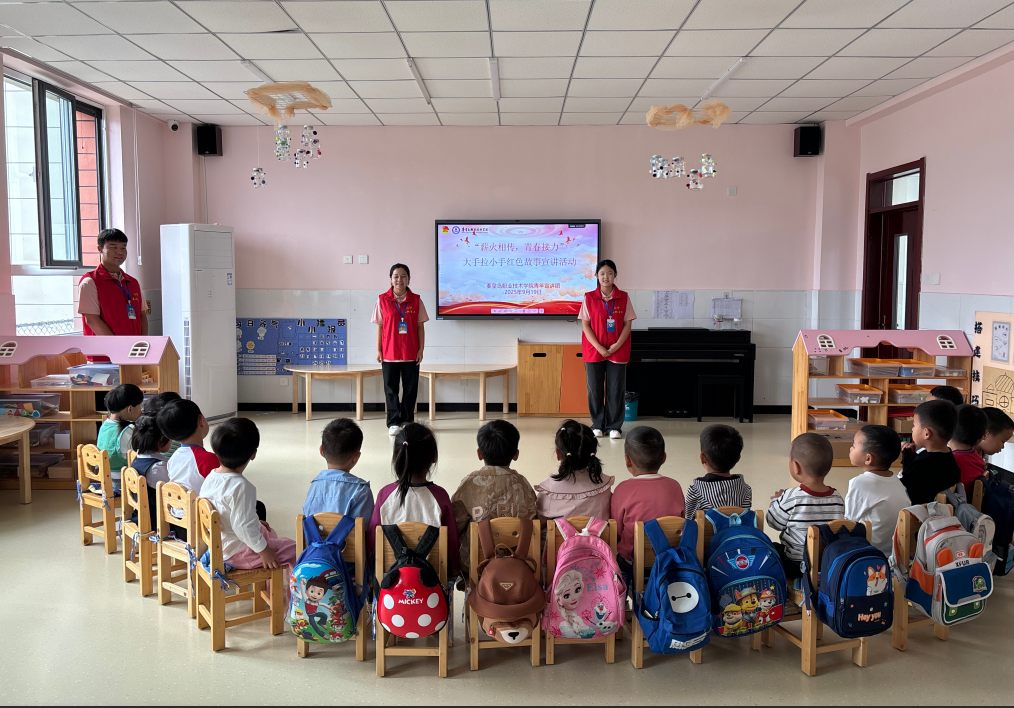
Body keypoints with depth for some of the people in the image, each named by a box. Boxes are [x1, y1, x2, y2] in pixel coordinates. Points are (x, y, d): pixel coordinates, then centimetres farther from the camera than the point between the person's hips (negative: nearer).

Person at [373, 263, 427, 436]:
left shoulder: (416, 300, 2)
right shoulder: (382, 300, 1)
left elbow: (420, 326, 4)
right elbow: (380, 326, 3)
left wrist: (421, 349, -1)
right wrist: (378, 350, 0)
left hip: (411, 353, 1)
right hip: (389, 353, -1)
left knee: (410, 388, 6)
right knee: (391, 389, 2)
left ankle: (407, 421, 17)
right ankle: (393, 422, 8)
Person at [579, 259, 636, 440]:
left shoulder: (624, 298, 3)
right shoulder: (589, 298, 1)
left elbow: (627, 325, 2)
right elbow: (585, 325, -2)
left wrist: (617, 345, -12)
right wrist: (599, 347, -12)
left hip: (618, 351, 0)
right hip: (594, 351, 0)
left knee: (616, 389, 2)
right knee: (595, 389, 4)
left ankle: (614, 426, 11)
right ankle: (597, 425, 16)